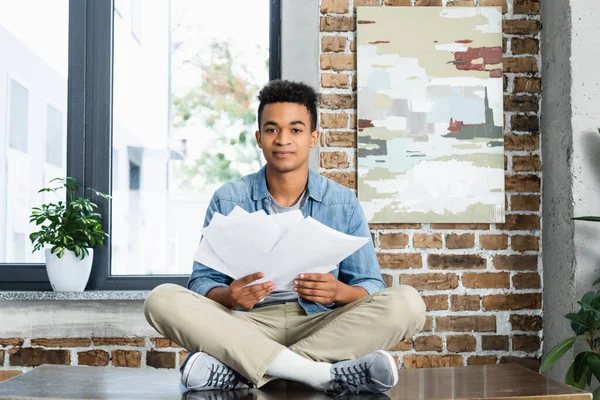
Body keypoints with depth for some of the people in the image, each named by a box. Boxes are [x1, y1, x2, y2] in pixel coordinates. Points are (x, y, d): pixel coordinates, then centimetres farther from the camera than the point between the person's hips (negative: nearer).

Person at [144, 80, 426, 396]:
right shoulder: (228, 200, 4)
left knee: (406, 303, -25)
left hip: (321, 327, 1)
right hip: (247, 326, 0)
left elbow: (372, 288, 4)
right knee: (162, 300, -25)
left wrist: (340, 292, -21)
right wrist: (229, 296, -23)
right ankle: (321, 373, -33)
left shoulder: (343, 202, 5)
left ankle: (236, 367, -29)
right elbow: (202, 283, 2)